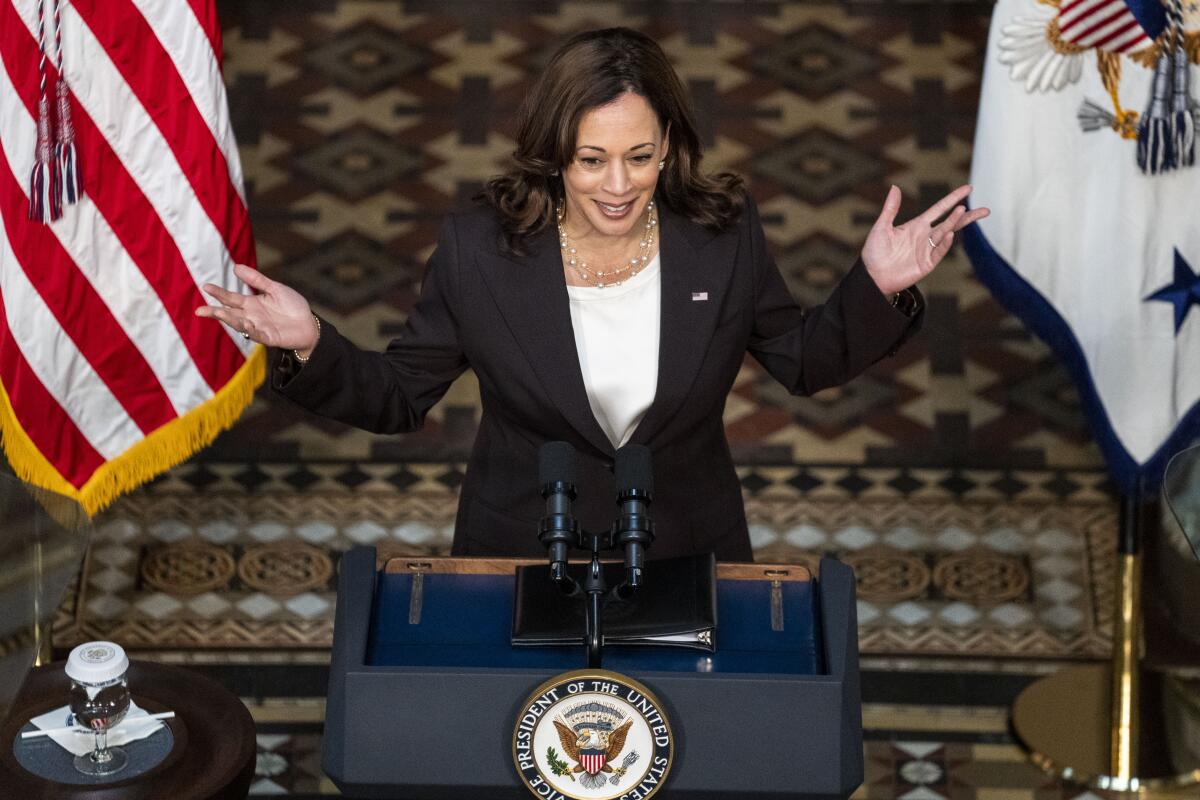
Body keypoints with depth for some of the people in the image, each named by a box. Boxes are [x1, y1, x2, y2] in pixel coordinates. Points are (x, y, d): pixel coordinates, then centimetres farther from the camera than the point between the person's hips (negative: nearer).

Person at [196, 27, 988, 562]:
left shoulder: (727, 237, -10)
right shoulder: (477, 251, -14)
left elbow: (806, 360, 5)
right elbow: (396, 397, -4)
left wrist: (878, 289, -13)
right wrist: (312, 348, -22)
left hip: (687, 558, 1)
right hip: (523, 560, -1)